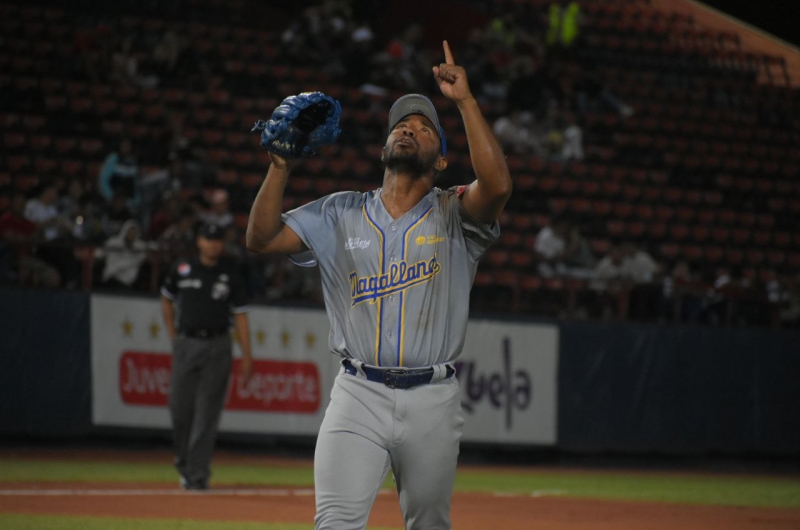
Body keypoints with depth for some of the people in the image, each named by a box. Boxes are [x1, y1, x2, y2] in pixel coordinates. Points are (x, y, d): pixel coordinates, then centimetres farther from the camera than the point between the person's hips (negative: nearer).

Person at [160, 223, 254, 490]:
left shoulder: (230, 276, 3)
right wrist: (173, 335, 12)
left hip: (217, 346, -1)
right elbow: (167, 299, 20)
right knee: (180, 408, 0)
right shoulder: (181, 270, 5)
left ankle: (198, 474, -5)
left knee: (207, 413, -5)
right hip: (186, 345, 1)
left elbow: (240, 315, 3)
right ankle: (183, 461, 22)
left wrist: (247, 354, -3)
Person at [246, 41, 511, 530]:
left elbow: (497, 186, -18)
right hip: (359, 397, 0)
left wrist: (466, 101, -16)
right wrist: (282, 166, -5)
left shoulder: (453, 214, 4)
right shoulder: (341, 213, 12)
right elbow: (263, 238, 6)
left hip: (432, 402, 0)